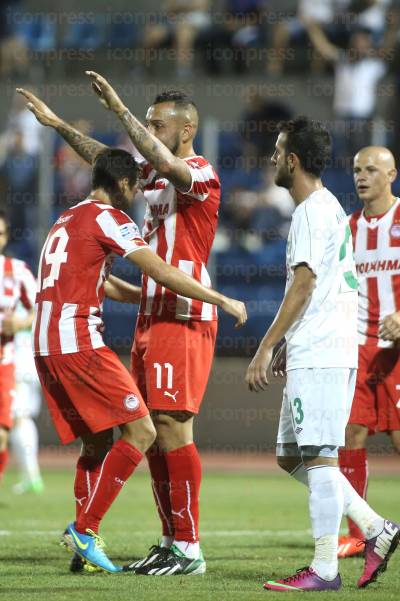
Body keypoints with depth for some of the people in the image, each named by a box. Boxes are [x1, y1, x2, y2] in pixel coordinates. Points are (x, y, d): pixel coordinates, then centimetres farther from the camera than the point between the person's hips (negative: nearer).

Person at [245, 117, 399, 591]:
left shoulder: (313, 211, -12)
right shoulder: (328, 207, 20)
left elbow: (303, 285, -18)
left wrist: (266, 348, -17)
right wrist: (287, 347, 25)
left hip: (319, 356, -10)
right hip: (311, 353, 10)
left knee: (317, 455, -8)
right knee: (290, 456, 12)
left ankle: (324, 568, -7)